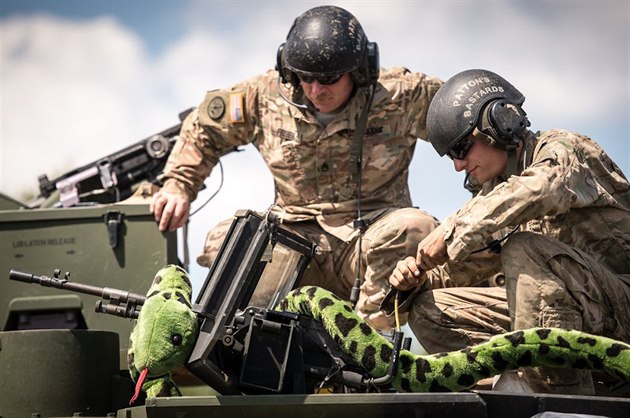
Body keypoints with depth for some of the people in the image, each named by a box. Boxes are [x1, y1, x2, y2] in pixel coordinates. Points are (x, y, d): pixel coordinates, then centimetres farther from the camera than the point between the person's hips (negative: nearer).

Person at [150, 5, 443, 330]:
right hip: (297, 238, 2)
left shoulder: (400, 96, -6)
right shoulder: (267, 96, 1)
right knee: (222, 242, -25)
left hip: (373, 238, -2)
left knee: (415, 228, -37)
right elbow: (203, 127, 16)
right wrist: (178, 185, 4)